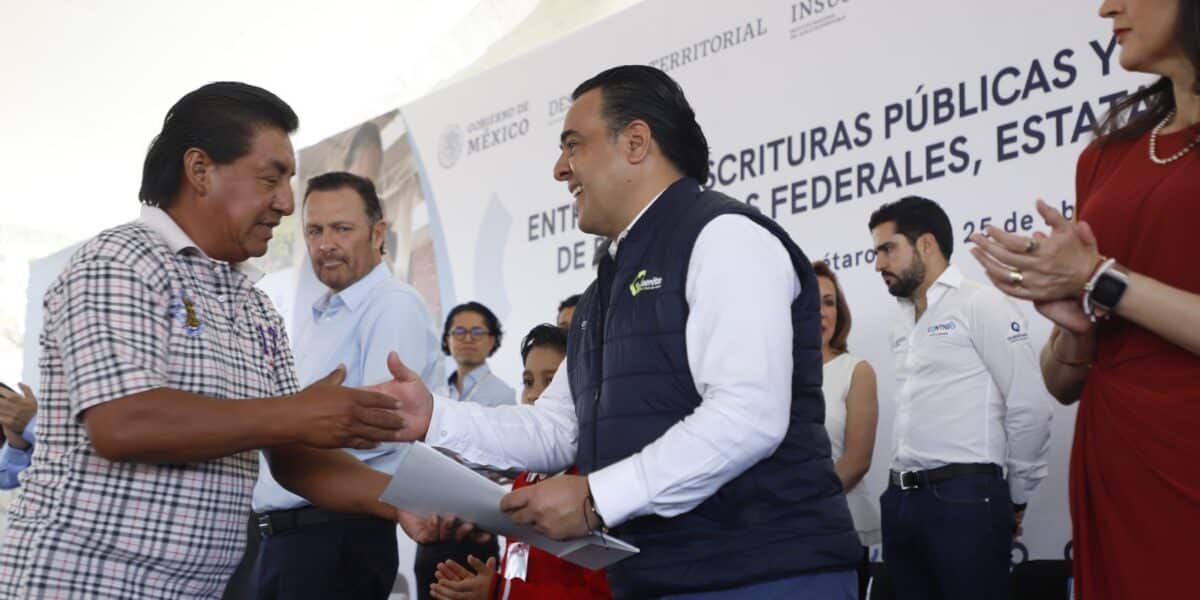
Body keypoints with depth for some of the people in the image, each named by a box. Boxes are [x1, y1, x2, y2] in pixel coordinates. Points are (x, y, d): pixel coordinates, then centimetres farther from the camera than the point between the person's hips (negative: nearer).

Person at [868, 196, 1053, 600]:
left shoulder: (980, 304, -3)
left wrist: (1015, 499, -1)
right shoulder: (902, 323, 18)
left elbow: (1030, 408, -7)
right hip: (901, 500, 7)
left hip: (964, 498, -7)